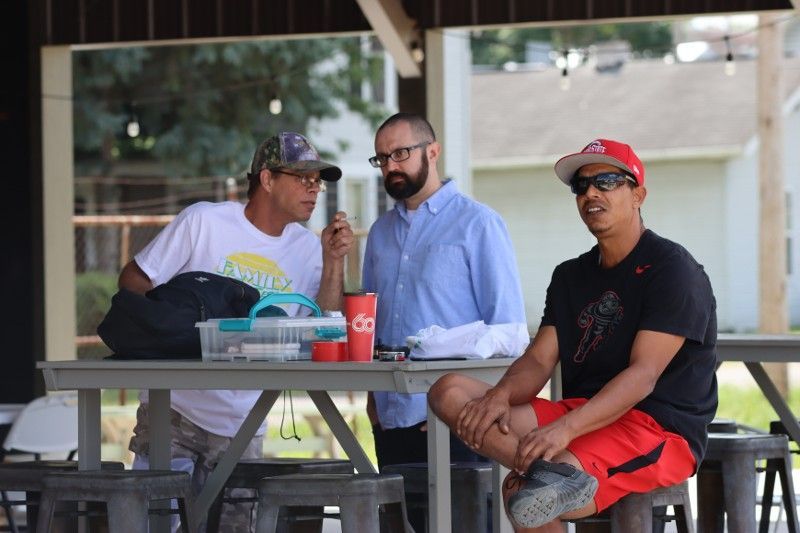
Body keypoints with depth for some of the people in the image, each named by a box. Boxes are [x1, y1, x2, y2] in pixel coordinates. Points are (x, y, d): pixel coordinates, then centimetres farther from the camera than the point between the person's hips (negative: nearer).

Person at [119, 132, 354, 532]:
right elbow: (133, 281, -2)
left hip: (241, 428, 4)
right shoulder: (204, 221, -6)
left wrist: (334, 261, -11)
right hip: (174, 411, -4)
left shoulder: (308, 249, 5)